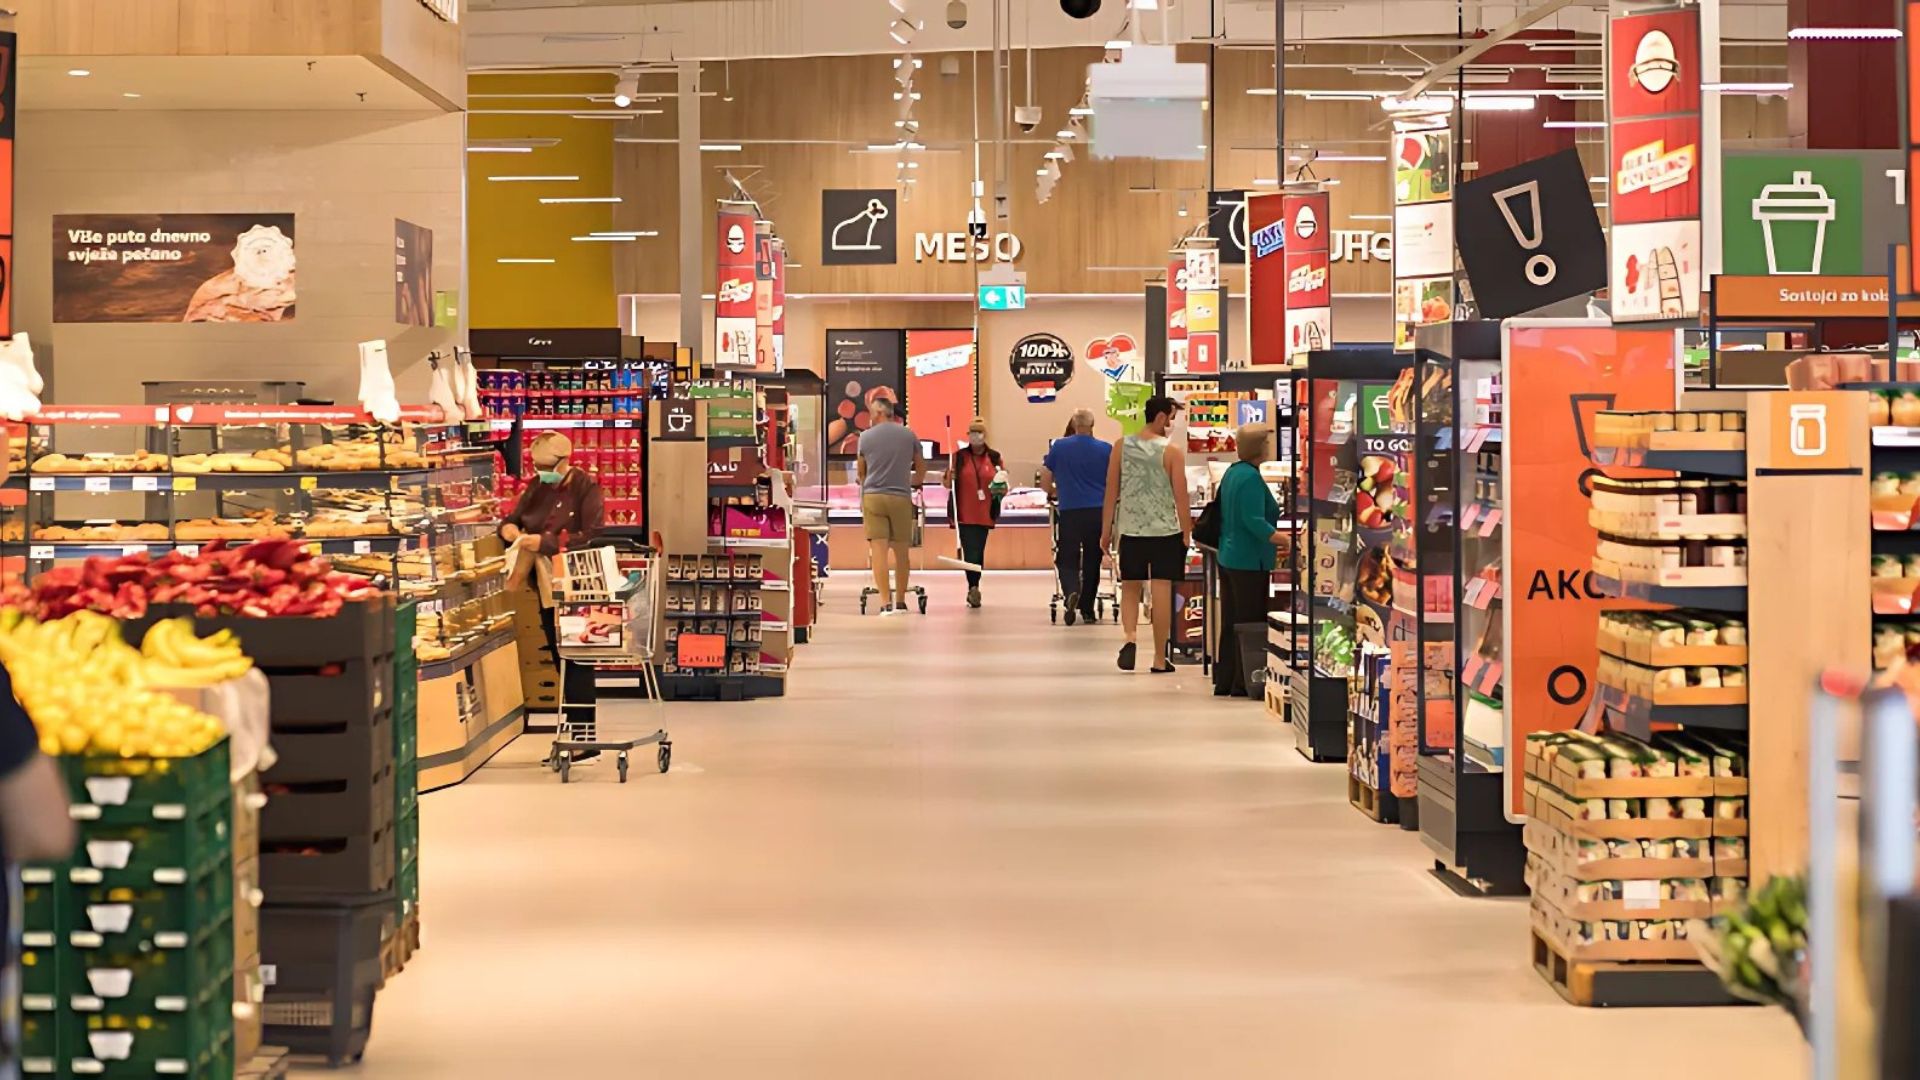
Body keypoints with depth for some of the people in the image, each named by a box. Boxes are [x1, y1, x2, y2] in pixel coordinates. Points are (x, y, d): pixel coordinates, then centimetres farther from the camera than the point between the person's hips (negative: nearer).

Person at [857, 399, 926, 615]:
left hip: (873, 497, -1)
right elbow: (921, 469, 15)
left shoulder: (866, 437, 3)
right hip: (901, 498, 1)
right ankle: (900, 602, 17)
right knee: (901, 552, 10)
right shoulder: (908, 434, 5)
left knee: (879, 551, -4)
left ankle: (886, 603, -12)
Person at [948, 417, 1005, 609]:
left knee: (979, 552, 7)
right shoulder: (959, 456, 3)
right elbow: (947, 484, 7)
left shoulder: (994, 457, 6)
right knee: (970, 551, -13)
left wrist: (1001, 488, -10)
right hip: (965, 514, -2)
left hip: (984, 514, 2)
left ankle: (973, 589, 19)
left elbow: (1004, 486, 12)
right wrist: (951, 477, -15)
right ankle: (973, 588, -12)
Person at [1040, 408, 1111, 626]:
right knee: (1092, 562, 12)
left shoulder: (1059, 447, 2)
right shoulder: (1106, 450, 2)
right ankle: (1087, 609, 16)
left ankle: (1071, 592, -25)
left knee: (1067, 560, 4)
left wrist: (1056, 493, 27)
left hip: (1069, 512, -1)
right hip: (1098, 511, 1)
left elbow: (1045, 482, 7)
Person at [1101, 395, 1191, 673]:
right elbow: (1181, 497, -7)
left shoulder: (1121, 447, 1)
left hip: (1130, 529, 2)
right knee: (1162, 592, 3)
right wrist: (1187, 534, 2)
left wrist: (1106, 530, 10)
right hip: (1166, 530, -2)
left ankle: (1131, 636, -12)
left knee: (1130, 588, 14)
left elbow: (1111, 491, 3)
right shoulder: (1171, 452, -7)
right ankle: (1160, 659, 8)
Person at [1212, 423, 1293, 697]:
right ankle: (1243, 683, 0)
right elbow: (1254, 521, -24)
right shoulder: (1251, 478, -18)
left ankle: (1224, 682, 17)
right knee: (1251, 624, -2)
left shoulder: (1233, 472, 12)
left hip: (1228, 558, 9)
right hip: (1250, 562, -9)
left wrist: (1275, 537, 23)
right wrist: (1285, 540, -22)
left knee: (1230, 623, 13)